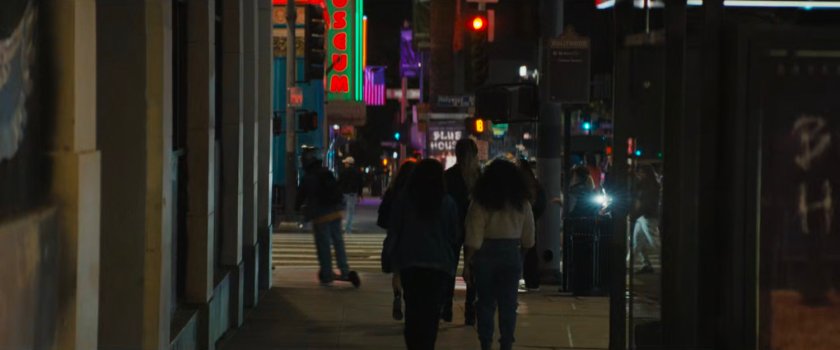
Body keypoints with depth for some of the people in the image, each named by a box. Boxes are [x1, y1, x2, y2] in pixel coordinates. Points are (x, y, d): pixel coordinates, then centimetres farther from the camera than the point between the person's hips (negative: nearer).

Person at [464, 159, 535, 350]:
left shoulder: (480, 203, -4)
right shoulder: (522, 204, 2)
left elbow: (474, 238, -9)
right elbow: (528, 238, 5)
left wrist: (468, 262, -5)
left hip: (485, 255, -1)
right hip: (511, 255, 1)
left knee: (486, 303, 8)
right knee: (508, 304, 6)